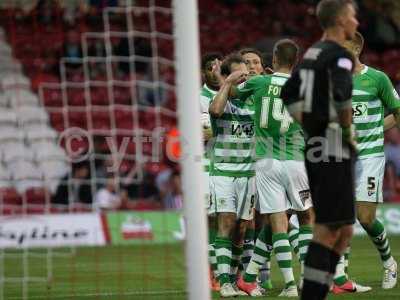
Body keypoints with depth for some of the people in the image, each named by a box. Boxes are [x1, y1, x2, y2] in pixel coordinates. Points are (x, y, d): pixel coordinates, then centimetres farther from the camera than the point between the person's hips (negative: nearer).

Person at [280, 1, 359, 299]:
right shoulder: (339, 54, -11)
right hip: (334, 150, -9)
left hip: (314, 145, 9)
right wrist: (348, 130, -15)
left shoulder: (311, 54, 16)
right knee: (328, 229, -5)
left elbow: (289, 96, 23)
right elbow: (342, 94, -28)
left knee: (344, 230, 13)